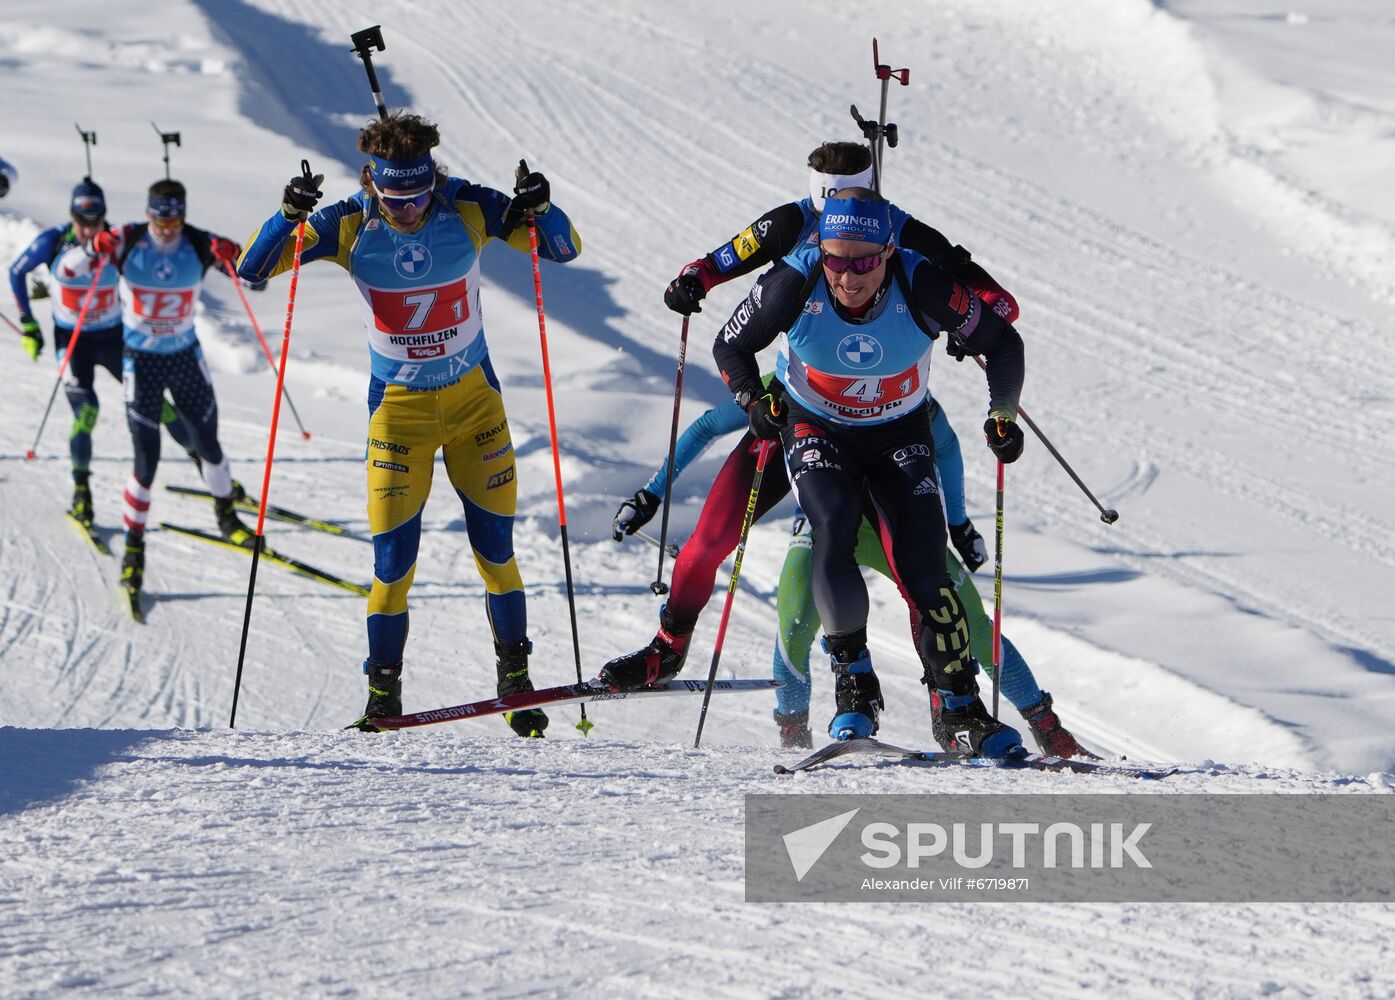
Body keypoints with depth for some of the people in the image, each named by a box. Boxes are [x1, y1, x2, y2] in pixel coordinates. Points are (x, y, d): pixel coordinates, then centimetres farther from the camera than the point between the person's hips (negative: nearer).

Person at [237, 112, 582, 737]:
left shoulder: (469, 211, -15)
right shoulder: (349, 227, -16)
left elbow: (564, 250, -8)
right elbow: (252, 268, -16)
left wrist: (541, 211, -29)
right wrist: (288, 217, -34)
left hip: (475, 397, 1)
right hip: (398, 404, -1)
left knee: (495, 547, 4)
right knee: (394, 555, -5)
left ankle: (515, 679, 21)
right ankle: (383, 690, 8)